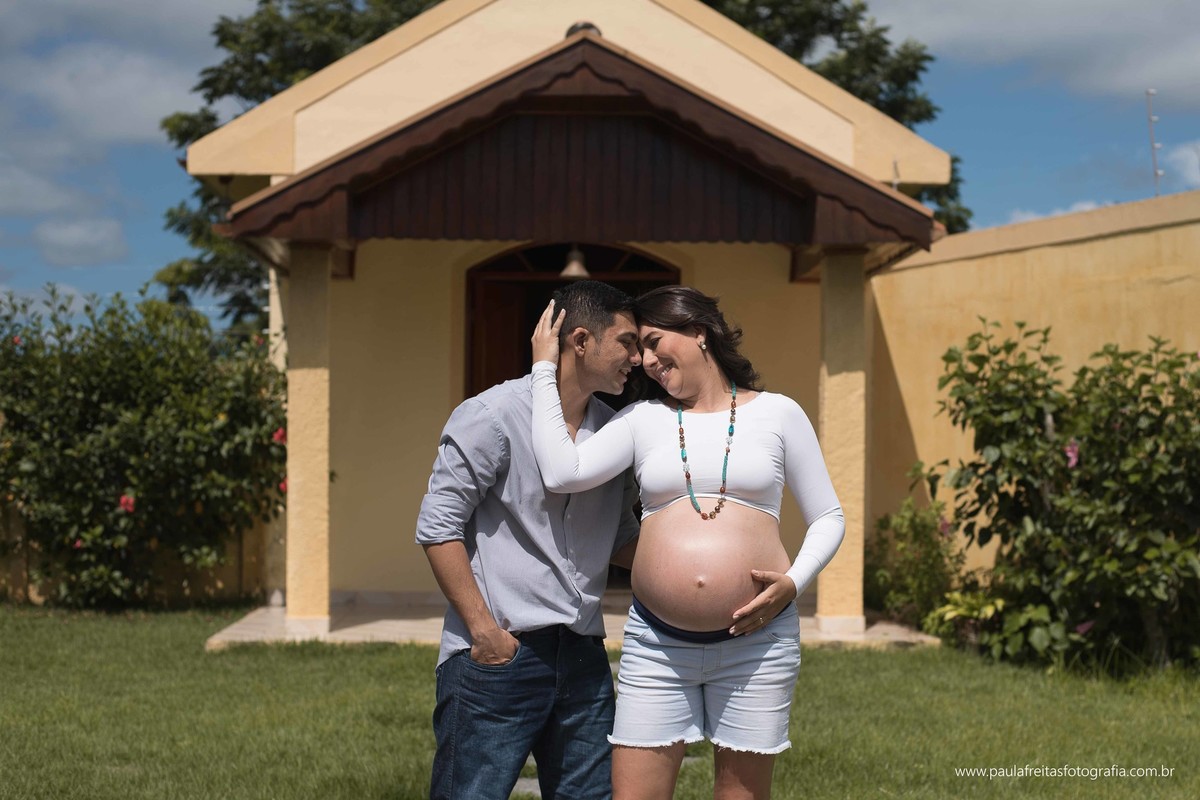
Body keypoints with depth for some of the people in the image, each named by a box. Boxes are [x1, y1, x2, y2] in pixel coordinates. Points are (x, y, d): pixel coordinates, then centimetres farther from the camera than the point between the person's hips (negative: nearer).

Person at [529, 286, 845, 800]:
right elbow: (561, 473, -7)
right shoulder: (641, 419, 9)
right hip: (656, 643, 1)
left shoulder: (777, 415, 5)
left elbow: (828, 518, 9)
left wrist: (794, 582, -9)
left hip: (756, 641, -1)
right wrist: (544, 368, -1)